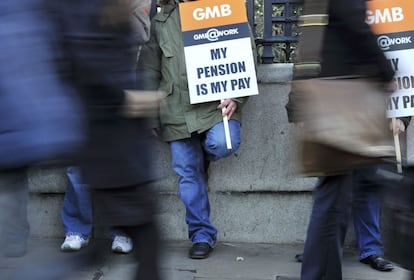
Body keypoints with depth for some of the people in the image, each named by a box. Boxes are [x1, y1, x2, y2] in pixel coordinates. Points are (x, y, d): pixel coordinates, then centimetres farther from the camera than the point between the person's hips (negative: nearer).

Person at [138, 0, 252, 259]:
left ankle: (202, 159, 10)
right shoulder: (160, 21, 13)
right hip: (177, 109, 2)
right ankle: (202, 235, 10)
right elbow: (150, 69, 19)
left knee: (222, 144, -29)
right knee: (187, 173, 0)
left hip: (215, 103, -2)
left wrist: (235, 98, -11)